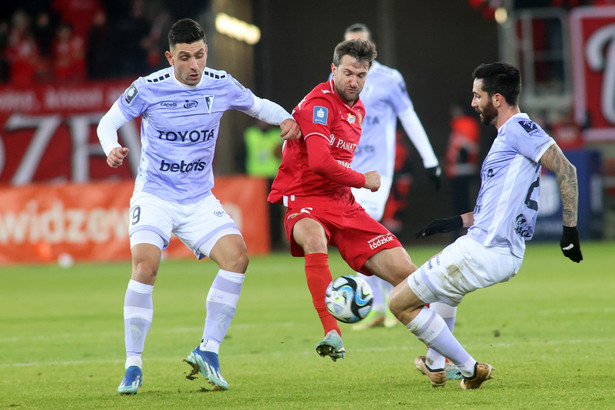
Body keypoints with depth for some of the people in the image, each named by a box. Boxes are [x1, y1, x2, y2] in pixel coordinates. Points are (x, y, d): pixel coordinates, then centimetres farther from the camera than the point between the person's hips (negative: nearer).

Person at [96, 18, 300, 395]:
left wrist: (284, 118, -7)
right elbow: (108, 122, 0)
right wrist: (112, 148, -22)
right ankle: (133, 367, -13)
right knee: (145, 265, -25)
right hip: (154, 197, -3)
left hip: (200, 200, 3)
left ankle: (208, 350, -7)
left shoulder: (221, 86, -3)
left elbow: (258, 105, 14)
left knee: (237, 256, -19)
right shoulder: (148, 89, -11)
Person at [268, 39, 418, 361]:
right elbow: (319, 162, -26)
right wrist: (364, 180, -13)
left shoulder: (358, 110, 15)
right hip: (304, 202, -8)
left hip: (343, 202, 8)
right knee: (315, 238, -43)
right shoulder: (319, 103, -13)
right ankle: (332, 334, -47)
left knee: (403, 270, -2)